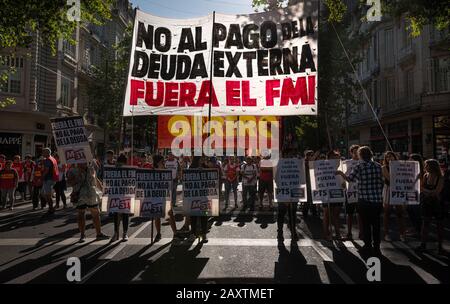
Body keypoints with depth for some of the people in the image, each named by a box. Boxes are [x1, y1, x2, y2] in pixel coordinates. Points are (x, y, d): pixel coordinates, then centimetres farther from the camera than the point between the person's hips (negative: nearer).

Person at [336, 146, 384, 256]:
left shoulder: (359, 167, -9)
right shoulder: (378, 166, 2)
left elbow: (349, 178, -11)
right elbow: (381, 182, 7)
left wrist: (341, 173, 7)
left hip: (364, 200, -3)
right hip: (378, 200, 3)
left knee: (366, 223, 10)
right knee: (376, 223, 11)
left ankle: (368, 245, 17)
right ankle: (376, 247, 16)